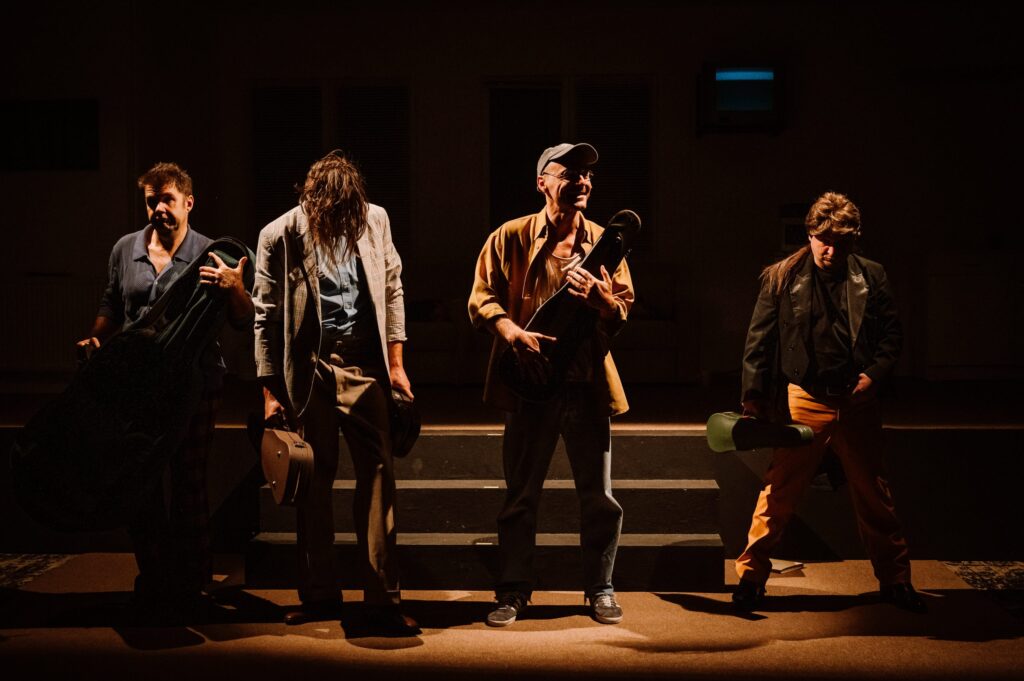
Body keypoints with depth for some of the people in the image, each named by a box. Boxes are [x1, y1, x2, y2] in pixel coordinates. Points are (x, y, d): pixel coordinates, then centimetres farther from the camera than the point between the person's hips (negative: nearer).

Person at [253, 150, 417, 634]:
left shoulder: (374, 219, 1)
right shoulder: (280, 236, -6)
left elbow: (392, 290, 10)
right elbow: (266, 316, 0)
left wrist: (396, 363, 8)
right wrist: (270, 390, -2)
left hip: (364, 366, 1)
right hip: (307, 368, -1)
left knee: (378, 475, -4)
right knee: (314, 480, 6)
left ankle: (382, 599, 2)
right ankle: (319, 595, 18)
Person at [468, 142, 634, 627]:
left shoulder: (602, 241, 8)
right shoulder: (510, 238, 2)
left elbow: (623, 311, 7)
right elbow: (481, 299, 0)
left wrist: (597, 296, -14)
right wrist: (513, 332, -17)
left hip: (588, 385, 2)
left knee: (599, 496, 6)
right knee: (520, 495, 6)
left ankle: (600, 590, 22)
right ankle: (514, 591, 19)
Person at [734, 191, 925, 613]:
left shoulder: (871, 277, 4)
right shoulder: (782, 277, -2)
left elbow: (892, 333, 11)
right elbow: (759, 339, 1)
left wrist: (875, 372, -6)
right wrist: (753, 395, -4)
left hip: (857, 402, 2)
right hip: (803, 400, -2)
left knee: (874, 495, 12)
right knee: (779, 491, -1)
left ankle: (895, 581, 25)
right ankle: (751, 575, 11)